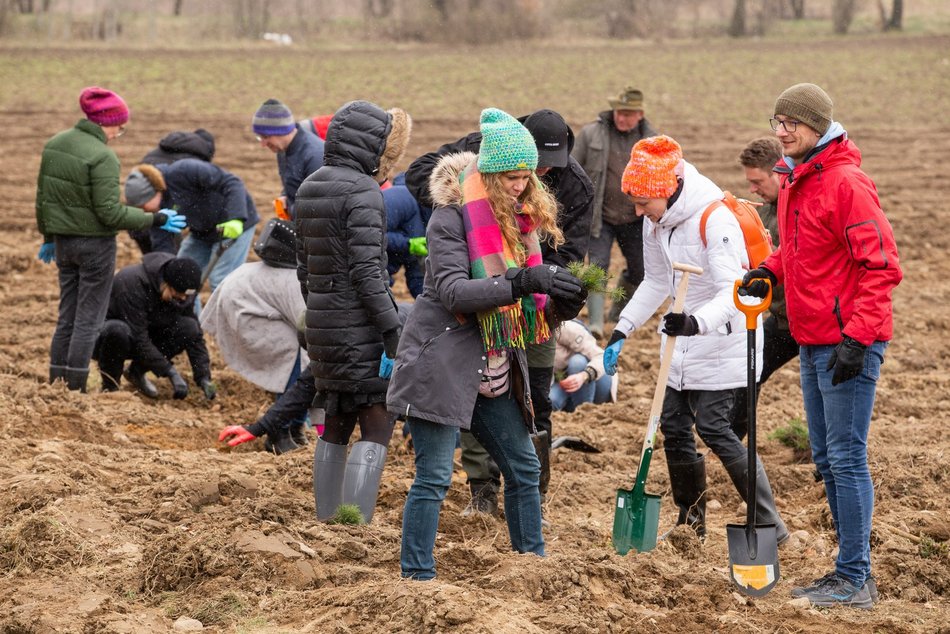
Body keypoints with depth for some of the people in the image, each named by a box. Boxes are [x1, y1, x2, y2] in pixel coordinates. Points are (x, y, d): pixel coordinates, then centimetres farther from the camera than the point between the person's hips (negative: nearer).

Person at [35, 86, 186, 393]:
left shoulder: (54, 145, 3)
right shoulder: (102, 157, -20)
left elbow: (43, 197, 11)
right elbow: (109, 212, -20)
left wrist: (48, 236, 23)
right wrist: (156, 220, -11)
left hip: (63, 241, 7)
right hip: (95, 244, -7)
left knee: (66, 318, 15)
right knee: (89, 320, 2)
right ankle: (75, 390, 2)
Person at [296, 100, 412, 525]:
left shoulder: (308, 190, 11)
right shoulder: (363, 192, -14)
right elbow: (366, 270, -19)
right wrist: (392, 328, -17)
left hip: (321, 320, 8)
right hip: (361, 325, -8)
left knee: (334, 429, 15)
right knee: (376, 428, -7)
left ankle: (326, 523, 17)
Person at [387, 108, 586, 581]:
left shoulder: (520, 216, 10)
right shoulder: (453, 216, -13)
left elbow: (527, 299, 15)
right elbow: (452, 290, -24)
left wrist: (558, 302, -8)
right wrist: (521, 283, -32)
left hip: (493, 370, 8)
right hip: (441, 361, -8)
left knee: (524, 467, 13)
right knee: (434, 476, -8)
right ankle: (416, 577, -2)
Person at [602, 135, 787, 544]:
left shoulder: (716, 220, -23)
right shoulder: (656, 222, 2)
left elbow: (732, 292, -31)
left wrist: (697, 322, -49)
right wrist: (621, 331, 10)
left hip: (723, 342, -8)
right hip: (682, 343, 8)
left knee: (713, 428, -13)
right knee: (673, 425, 6)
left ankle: (770, 526, -7)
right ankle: (690, 521, 22)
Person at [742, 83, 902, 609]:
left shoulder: (846, 183, -16)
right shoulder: (794, 181, 13)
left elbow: (881, 265, -19)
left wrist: (856, 336, -23)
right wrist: (771, 269, 8)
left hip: (849, 344, -10)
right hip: (813, 343, 10)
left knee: (846, 458, -7)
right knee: (826, 460, 13)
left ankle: (854, 580, -2)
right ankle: (853, 573, 21)